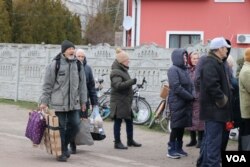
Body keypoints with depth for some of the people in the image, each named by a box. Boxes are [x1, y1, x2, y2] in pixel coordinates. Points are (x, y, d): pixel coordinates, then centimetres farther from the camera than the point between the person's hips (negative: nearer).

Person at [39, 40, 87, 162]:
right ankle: (61, 152, 13)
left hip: (73, 103, 4)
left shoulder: (78, 65, 8)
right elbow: (47, 85, -3)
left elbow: (82, 84, 14)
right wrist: (44, 101, -4)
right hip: (58, 103, -4)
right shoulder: (55, 65, -6)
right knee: (60, 127, 0)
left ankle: (65, 145, 26)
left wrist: (83, 101, 13)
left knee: (74, 125, 3)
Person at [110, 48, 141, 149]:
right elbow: (118, 85, -29)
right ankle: (117, 142, 4)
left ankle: (130, 140, 24)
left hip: (126, 101, 9)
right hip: (119, 102, -9)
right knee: (118, 122, -2)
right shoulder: (115, 72, -16)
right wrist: (132, 81, -31)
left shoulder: (123, 70, 15)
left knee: (129, 120, 13)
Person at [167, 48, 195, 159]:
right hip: (177, 103, -8)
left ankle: (178, 148, 18)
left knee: (182, 126, 10)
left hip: (185, 102, 8)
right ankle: (171, 150, 1)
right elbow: (177, 88, -19)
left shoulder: (184, 69, 14)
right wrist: (190, 97, -13)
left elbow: (190, 85, 15)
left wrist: (193, 95, -5)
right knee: (176, 126, -5)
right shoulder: (173, 70, -11)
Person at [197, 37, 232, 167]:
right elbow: (212, 85, -27)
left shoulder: (217, 63, 18)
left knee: (209, 139, 18)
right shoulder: (211, 64, -17)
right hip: (214, 109, -11)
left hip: (214, 109, 11)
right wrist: (222, 100, -19)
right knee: (214, 140, -8)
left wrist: (224, 99, 16)